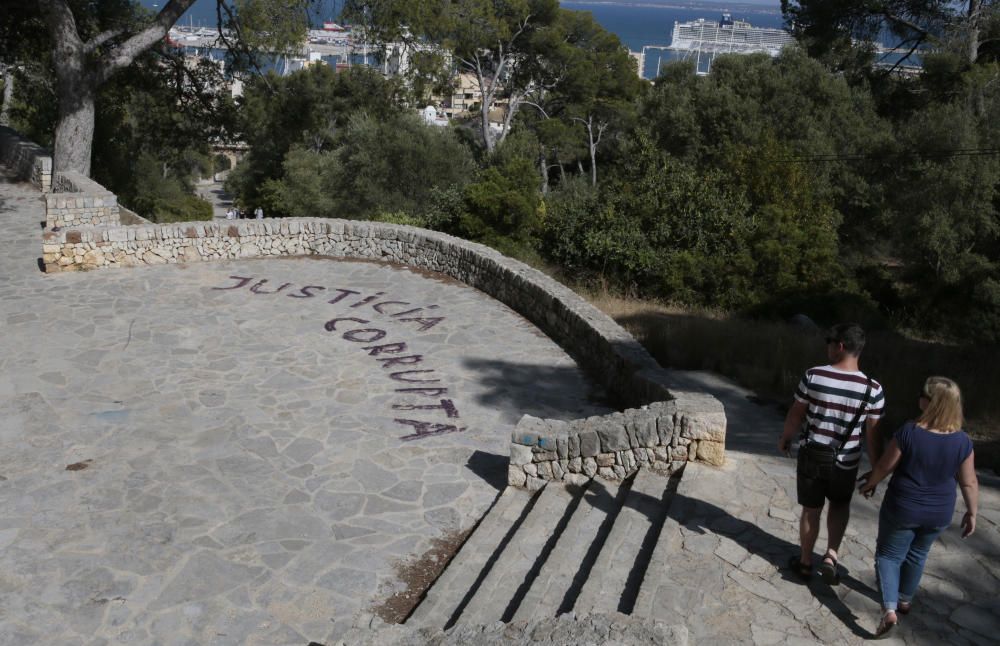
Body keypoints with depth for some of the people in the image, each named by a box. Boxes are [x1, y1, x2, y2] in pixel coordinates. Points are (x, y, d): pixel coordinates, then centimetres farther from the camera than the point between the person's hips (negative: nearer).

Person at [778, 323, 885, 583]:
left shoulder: (813, 376, -16)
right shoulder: (872, 389, -15)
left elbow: (796, 414, -6)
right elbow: (872, 435, -8)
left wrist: (785, 438, 13)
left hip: (812, 455, 0)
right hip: (845, 461, 0)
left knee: (811, 510, 16)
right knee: (840, 505, 27)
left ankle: (805, 562, 31)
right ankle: (830, 556, 15)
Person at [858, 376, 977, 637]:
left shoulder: (909, 432, -22)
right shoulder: (962, 441, -12)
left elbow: (884, 466, -11)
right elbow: (969, 482, -4)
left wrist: (868, 484, 7)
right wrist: (972, 512, 11)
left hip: (902, 508, -4)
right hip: (939, 514, 4)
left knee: (888, 554, 11)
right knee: (917, 554, 25)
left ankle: (889, 608, -3)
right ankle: (905, 600, 42)